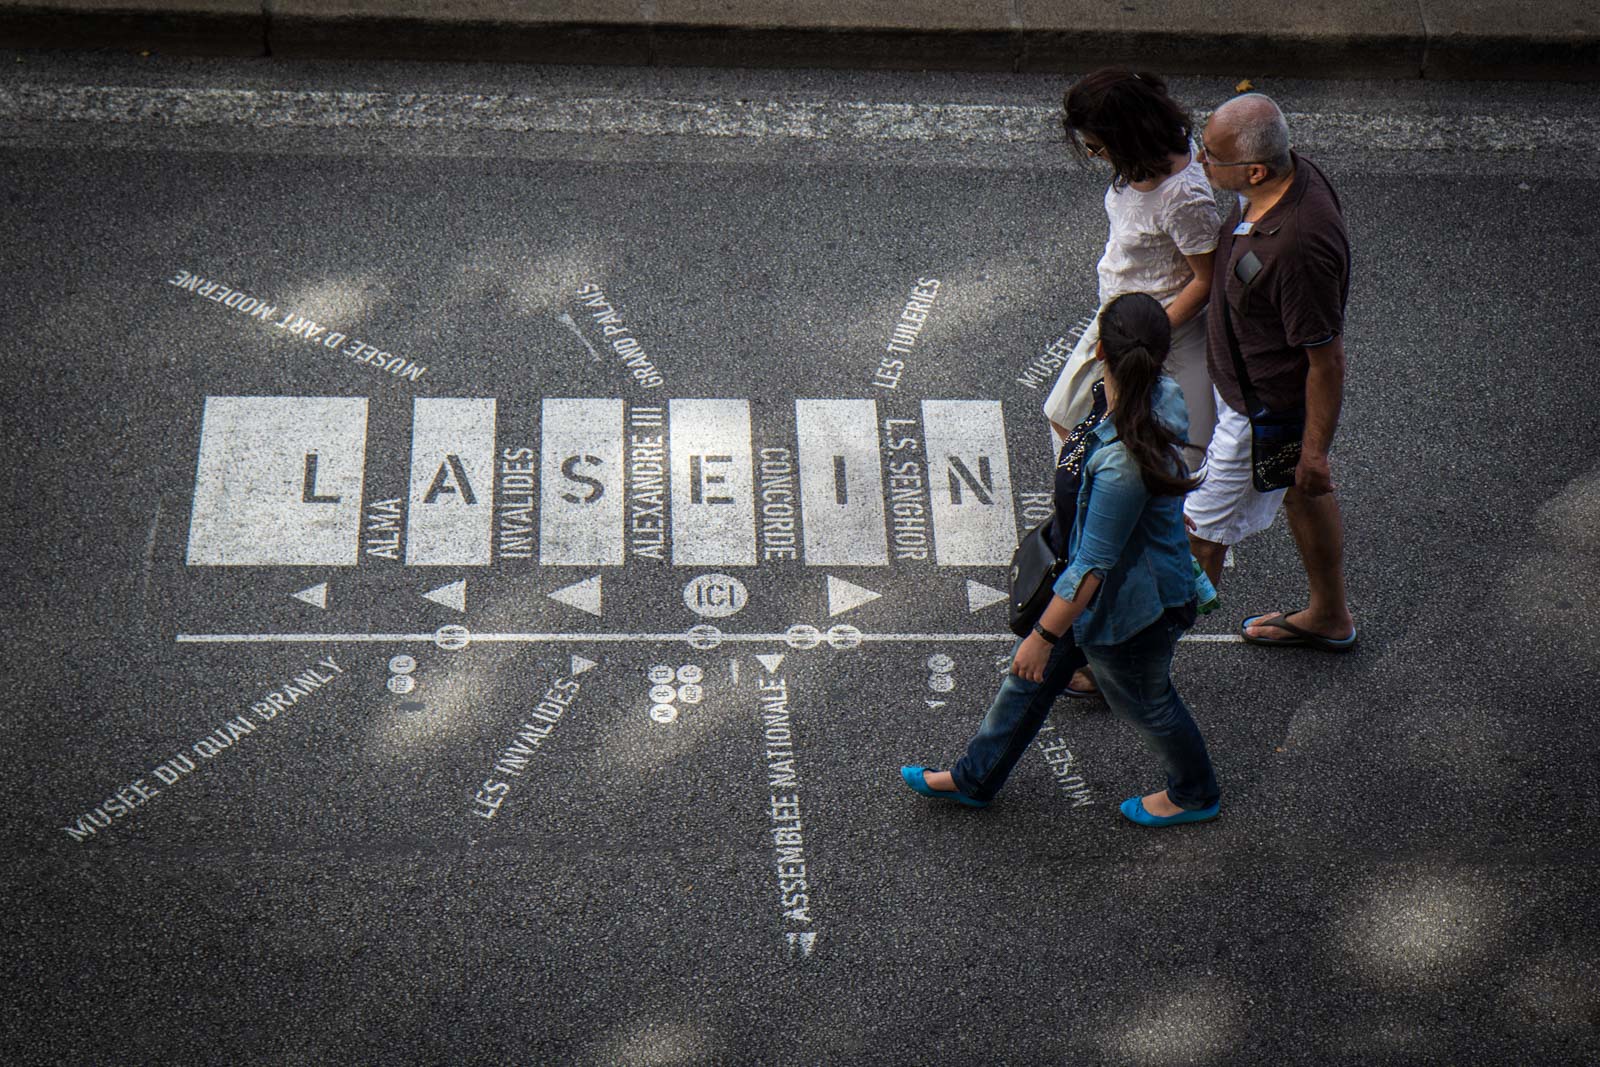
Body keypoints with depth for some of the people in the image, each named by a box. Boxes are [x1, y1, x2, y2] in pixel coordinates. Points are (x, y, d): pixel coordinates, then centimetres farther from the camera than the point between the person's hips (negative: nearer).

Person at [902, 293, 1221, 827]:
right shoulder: (1156, 396, -16)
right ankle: (975, 777, 45)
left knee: (1144, 701, 21)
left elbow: (1094, 567, -33)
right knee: (1032, 676, 24)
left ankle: (1195, 794, 50)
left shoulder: (1120, 464, -43)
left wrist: (1045, 634, -22)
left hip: (1125, 607, -9)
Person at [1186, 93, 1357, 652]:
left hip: (1267, 411, -9)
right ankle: (1329, 617, 50)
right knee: (1301, 495, 28)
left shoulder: (1300, 245, -39)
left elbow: (1327, 360, -29)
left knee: (1202, 530, 6)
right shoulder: (1292, 173, -11)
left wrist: (1314, 451, -18)